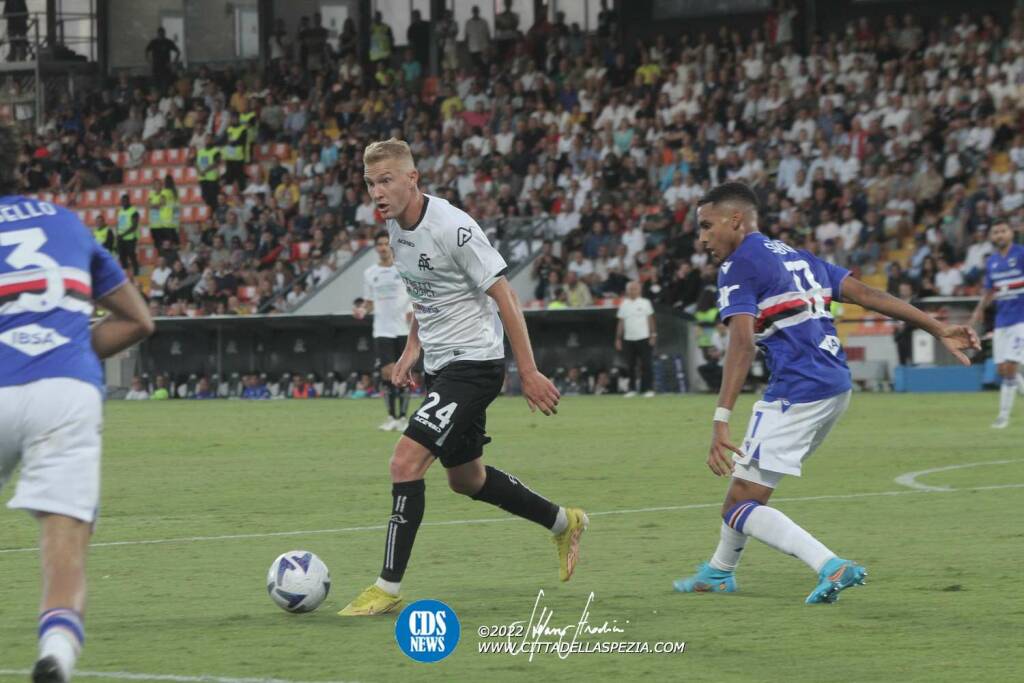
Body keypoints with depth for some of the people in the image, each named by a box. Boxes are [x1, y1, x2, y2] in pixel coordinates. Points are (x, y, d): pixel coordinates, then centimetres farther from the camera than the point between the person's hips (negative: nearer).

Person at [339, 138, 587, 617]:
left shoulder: (453, 228, -21)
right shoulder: (396, 227, 5)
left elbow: (503, 296, -17)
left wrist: (529, 372, -18)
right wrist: (411, 351, 10)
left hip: (474, 364, -9)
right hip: (440, 366, 10)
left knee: (406, 462, -18)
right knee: (465, 478, 20)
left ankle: (389, 587, -12)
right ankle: (563, 523, 41)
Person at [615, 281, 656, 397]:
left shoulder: (645, 303, 2)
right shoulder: (624, 304, 9)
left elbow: (650, 320, 3)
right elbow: (620, 322, 11)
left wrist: (653, 335, -4)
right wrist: (618, 339, 7)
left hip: (643, 338, -3)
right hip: (628, 339, 3)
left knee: (646, 365, -7)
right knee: (631, 365, 5)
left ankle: (647, 389, -5)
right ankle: (632, 389, 13)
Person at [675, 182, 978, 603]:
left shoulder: (738, 266, -6)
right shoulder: (796, 257, 20)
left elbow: (742, 342, -20)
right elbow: (868, 295, 15)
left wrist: (721, 421, -28)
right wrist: (938, 330, 16)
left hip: (796, 394, -10)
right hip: (836, 387, 10)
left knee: (740, 508, -6)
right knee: (746, 476, 27)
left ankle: (830, 567, -23)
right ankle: (718, 572, 42)